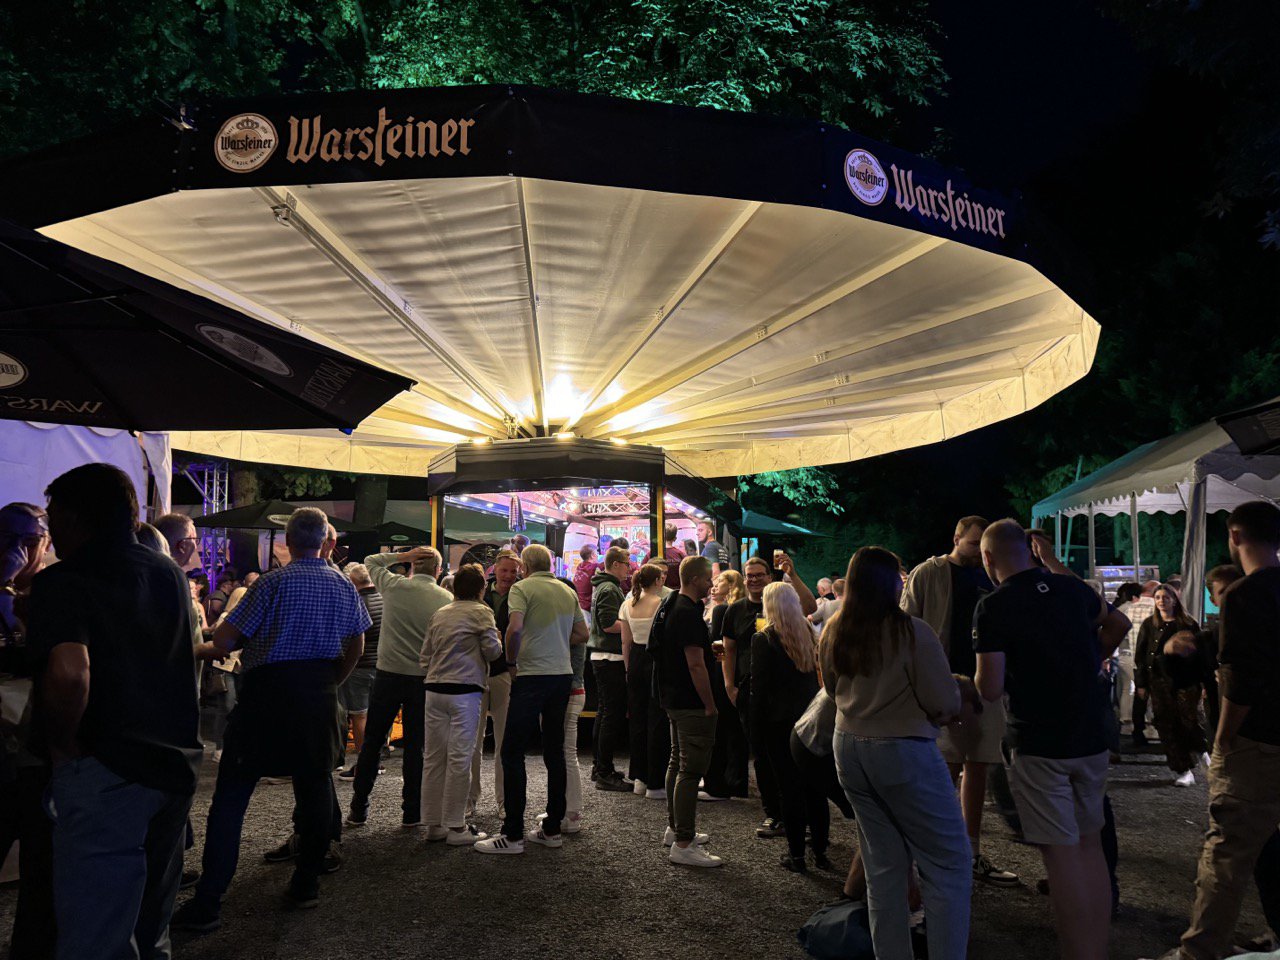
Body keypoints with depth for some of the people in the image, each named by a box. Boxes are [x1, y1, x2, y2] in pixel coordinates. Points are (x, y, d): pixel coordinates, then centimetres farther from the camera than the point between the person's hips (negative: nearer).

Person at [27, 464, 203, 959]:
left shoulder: (61, 581, -11)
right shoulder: (171, 574, 10)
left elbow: (69, 672, -27)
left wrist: (63, 744, -12)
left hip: (104, 770, -7)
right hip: (178, 762, 7)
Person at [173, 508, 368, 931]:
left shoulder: (273, 583, -10)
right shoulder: (344, 585, 6)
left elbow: (223, 642, -10)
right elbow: (356, 646, 15)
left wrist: (201, 649, 12)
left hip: (268, 689, -4)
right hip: (320, 692, 4)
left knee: (231, 794, 3)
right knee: (315, 785, 14)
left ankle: (208, 902, 4)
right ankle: (306, 883, 23)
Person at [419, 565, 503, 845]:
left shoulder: (440, 614, 14)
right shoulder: (481, 611, -2)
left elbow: (425, 655, 13)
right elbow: (493, 650, -8)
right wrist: (498, 644, 12)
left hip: (434, 689, 6)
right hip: (464, 690, -6)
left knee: (434, 756, 9)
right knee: (460, 757, -1)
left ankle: (433, 823, 15)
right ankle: (456, 827, 2)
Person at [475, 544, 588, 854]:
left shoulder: (522, 588, -6)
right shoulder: (568, 592, 12)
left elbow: (514, 628, -20)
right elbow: (582, 634, 14)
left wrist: (511, 662, -6)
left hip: (532, 676, -6)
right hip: (563, 676, 6)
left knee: (512, 752, 0)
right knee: (555, 752, 12)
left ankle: (513, 834, 0)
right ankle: (552, 829, 18)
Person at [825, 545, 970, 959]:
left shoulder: (832, 634, 1)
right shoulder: (912, 632, -17)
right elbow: (946, 703, -13)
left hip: (849, 750, 6)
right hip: (903, 753, -6)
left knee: (883, 864, 15)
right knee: (950, 862, 7)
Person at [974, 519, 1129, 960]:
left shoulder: (993, 607, -14)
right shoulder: (1072, 588, 4)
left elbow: (990, 690, -16)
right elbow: (1118, 624, 25)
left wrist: (979, 679, 5)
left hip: (1039, 746, -6)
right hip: (1092, 740, 6)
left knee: (1061, 853, 0)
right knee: (1090, 844, 16)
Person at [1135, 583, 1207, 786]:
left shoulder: (1188, 625, 5)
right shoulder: (1149, 625, 7)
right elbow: (1140, 655, 7)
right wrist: (1141, 684, 3)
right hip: (1159, 682, 1)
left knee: (1189, 720, -10)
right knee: (1167, 726, 0)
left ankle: (1200, 750, 23)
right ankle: (1183, 771, 8)